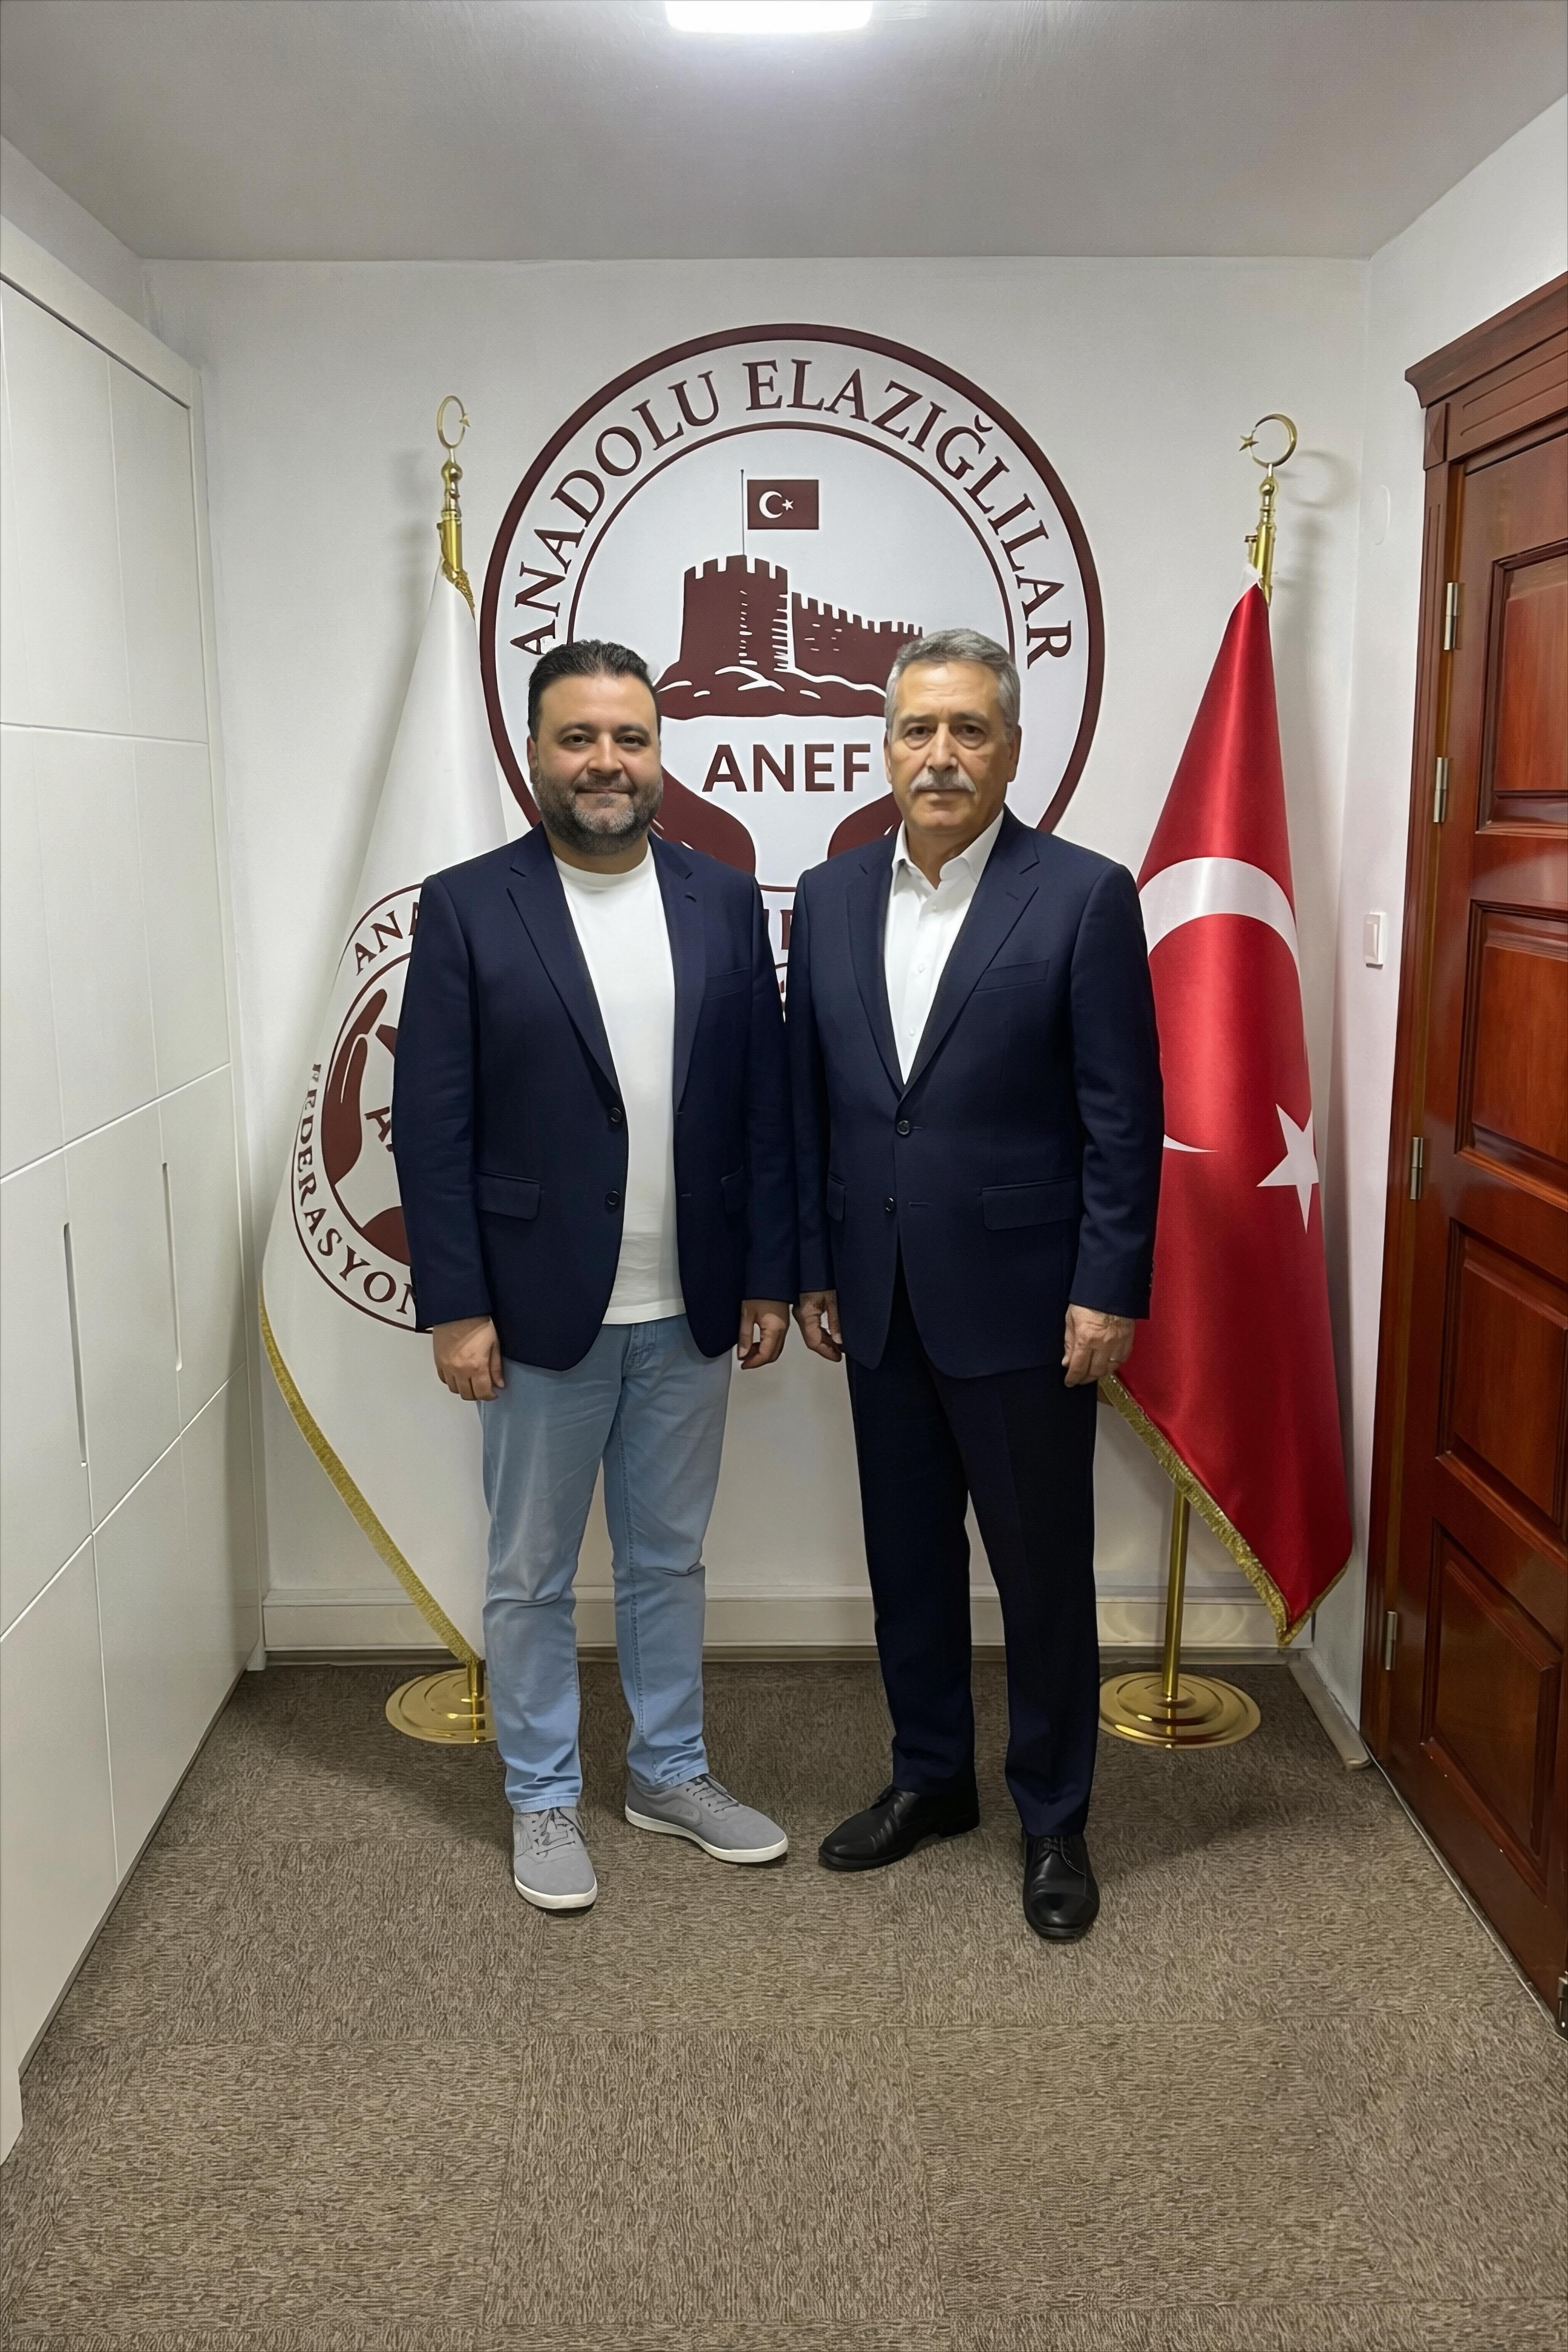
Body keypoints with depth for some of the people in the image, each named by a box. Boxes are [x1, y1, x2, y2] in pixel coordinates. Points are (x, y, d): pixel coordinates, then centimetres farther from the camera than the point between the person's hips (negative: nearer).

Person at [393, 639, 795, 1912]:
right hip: (542, 1312, -3)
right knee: (533, 1574, 12)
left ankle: (671, 1771, 36)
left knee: (669, 1559, 18)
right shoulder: (466, 907, -7)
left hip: (691, 1310, 3)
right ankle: (544, 1798, 30)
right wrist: (457, 1308, -11)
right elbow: (432, 1128, -8)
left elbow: (766, 1103, 4)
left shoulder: (724, 899, 3)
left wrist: (769, 1276, 2)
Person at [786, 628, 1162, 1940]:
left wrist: (1110, 1292, -12)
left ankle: (1055, 1818, 27)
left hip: (1022, 1301, -4)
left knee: (1044, 1569, 8)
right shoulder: (830, 898, 6)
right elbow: (808, 1100, 9)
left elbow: (1126, 1117, -9)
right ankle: (931, 1778, 37)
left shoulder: (1083, 897, -8)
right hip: (881, 1302, 5)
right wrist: (812, 1266, 7)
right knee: (908, 1555, 17)